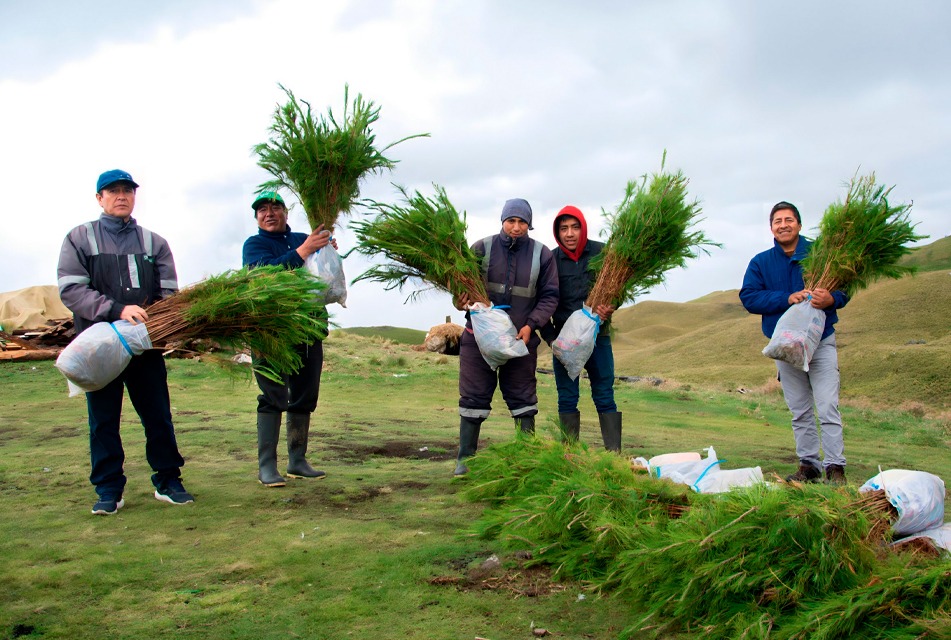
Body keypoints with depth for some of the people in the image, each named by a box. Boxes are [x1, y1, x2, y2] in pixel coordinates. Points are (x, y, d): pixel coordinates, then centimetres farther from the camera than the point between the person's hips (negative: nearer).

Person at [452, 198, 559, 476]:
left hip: (521, 338, 1)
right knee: (474, 397, 4)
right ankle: (465, 458, 14)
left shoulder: (541, 254, 0)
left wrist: (531, 324, -13)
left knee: (523, 398, 10)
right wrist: (461, 301, -21)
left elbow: (549, 296, 1)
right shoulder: (482, 248, -3)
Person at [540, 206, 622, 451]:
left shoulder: (601, 253, -2)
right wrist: (551, 338, -7)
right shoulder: (550, 260, -1)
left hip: (598, 336, 0)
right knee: (567, 400, 4)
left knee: (605, 398, 0)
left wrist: (610, 308, -17)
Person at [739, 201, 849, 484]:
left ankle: (835, 467, -4)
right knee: (800, 412, 11)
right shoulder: (761, 263, 3)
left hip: (821, 342, -3)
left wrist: (831, 299, -25)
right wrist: (787, 299, -21)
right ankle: (808, 465, 20)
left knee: (828, 408, -9)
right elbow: (748, 297, -8)